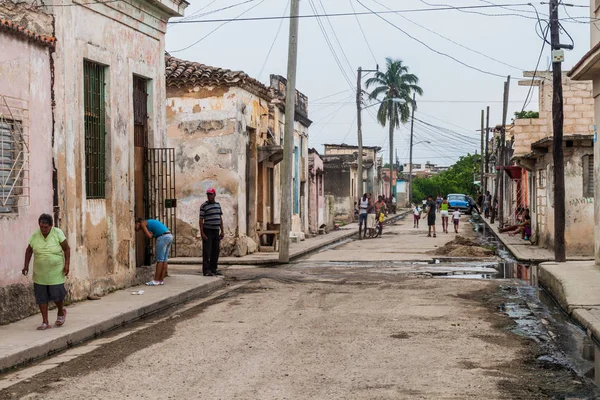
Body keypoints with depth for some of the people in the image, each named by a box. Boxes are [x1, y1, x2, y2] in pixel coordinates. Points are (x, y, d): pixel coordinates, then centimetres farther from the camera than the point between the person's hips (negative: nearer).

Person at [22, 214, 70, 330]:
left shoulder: (58, 233, -9)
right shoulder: (35, 235, -2)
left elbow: (67, 249, -3)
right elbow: (29, 250, 11)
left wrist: (67, 264, -10)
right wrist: (26, 265, 4)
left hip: (56, 272, -3)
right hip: (40, 273, 3)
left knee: (56, 295, -3)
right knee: (41, 297, 3)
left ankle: (61, 312, 29)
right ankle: (45, 322, 12)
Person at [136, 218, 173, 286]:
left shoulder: (142, 223, 4)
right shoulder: (150, 222, 30)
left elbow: (149, 236, -4)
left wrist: (152, 235, 11)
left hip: (163, 237, -9)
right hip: (169, 236, 9)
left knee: (160, 260, -5)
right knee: (165, 259, 9)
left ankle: (156, 281, -2)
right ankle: (161, 280, 11)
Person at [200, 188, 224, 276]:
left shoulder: (218, 204, 12)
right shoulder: (204, 206, -6)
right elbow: (201, 220, -8)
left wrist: (222, 231, 12)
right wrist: (202, 233, -15)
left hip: (216, 231, 6)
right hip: (207, 230, -6)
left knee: (216, 251, 8)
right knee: (207, 251, -6)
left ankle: (213, 269, 15)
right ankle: (206, 271, -4)